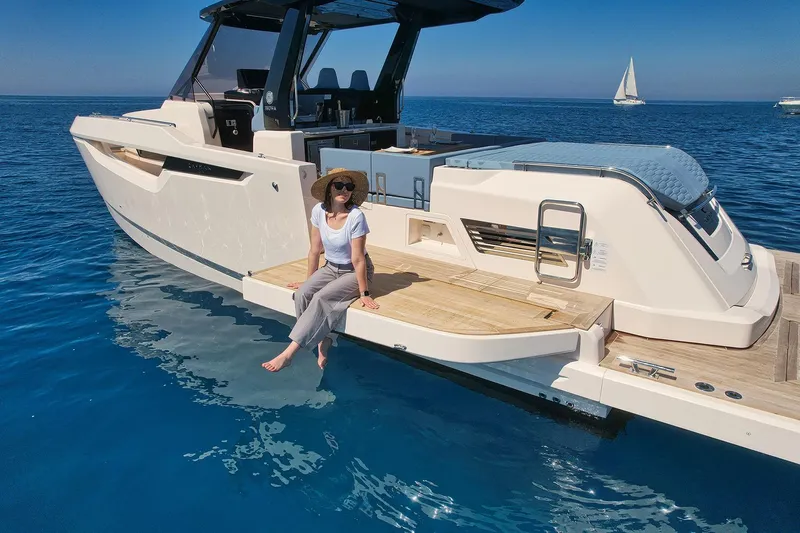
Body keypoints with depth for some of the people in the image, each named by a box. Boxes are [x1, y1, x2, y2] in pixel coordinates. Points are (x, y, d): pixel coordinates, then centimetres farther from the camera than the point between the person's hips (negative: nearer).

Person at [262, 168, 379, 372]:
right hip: (330, 267, 5)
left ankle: (288, 354, -25)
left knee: (321, 298, -27)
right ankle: (322, 345, -9)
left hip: (354, 272, -5)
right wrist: (309, 281, 7)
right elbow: (315, 250, 0)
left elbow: (358, 259, -21)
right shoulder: (318, 211, -9)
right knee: (302, 294, -21)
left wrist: (364, 293, -17)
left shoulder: (356, 217, -24)